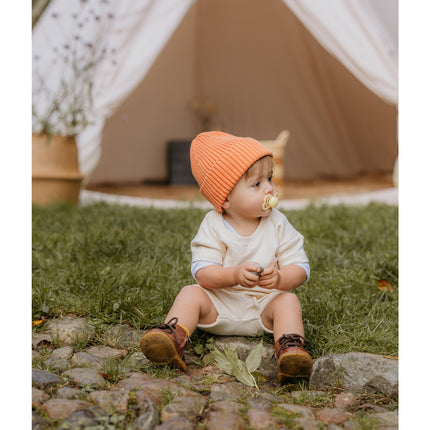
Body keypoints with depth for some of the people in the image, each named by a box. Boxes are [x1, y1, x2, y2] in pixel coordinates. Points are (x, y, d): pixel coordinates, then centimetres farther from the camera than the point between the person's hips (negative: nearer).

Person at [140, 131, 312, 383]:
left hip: (264, 306, 0)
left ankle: (290, 349, -40)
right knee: (191, 294, -21)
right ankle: (174, 338, -35)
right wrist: (235, 275, -36)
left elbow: (300, 269, -7)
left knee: (288, 300, -26)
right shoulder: (213, 226, -8)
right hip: (219, 308, 0)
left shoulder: (278, 224, -4)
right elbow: (203, 273, -17)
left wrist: (279, 278, -31)